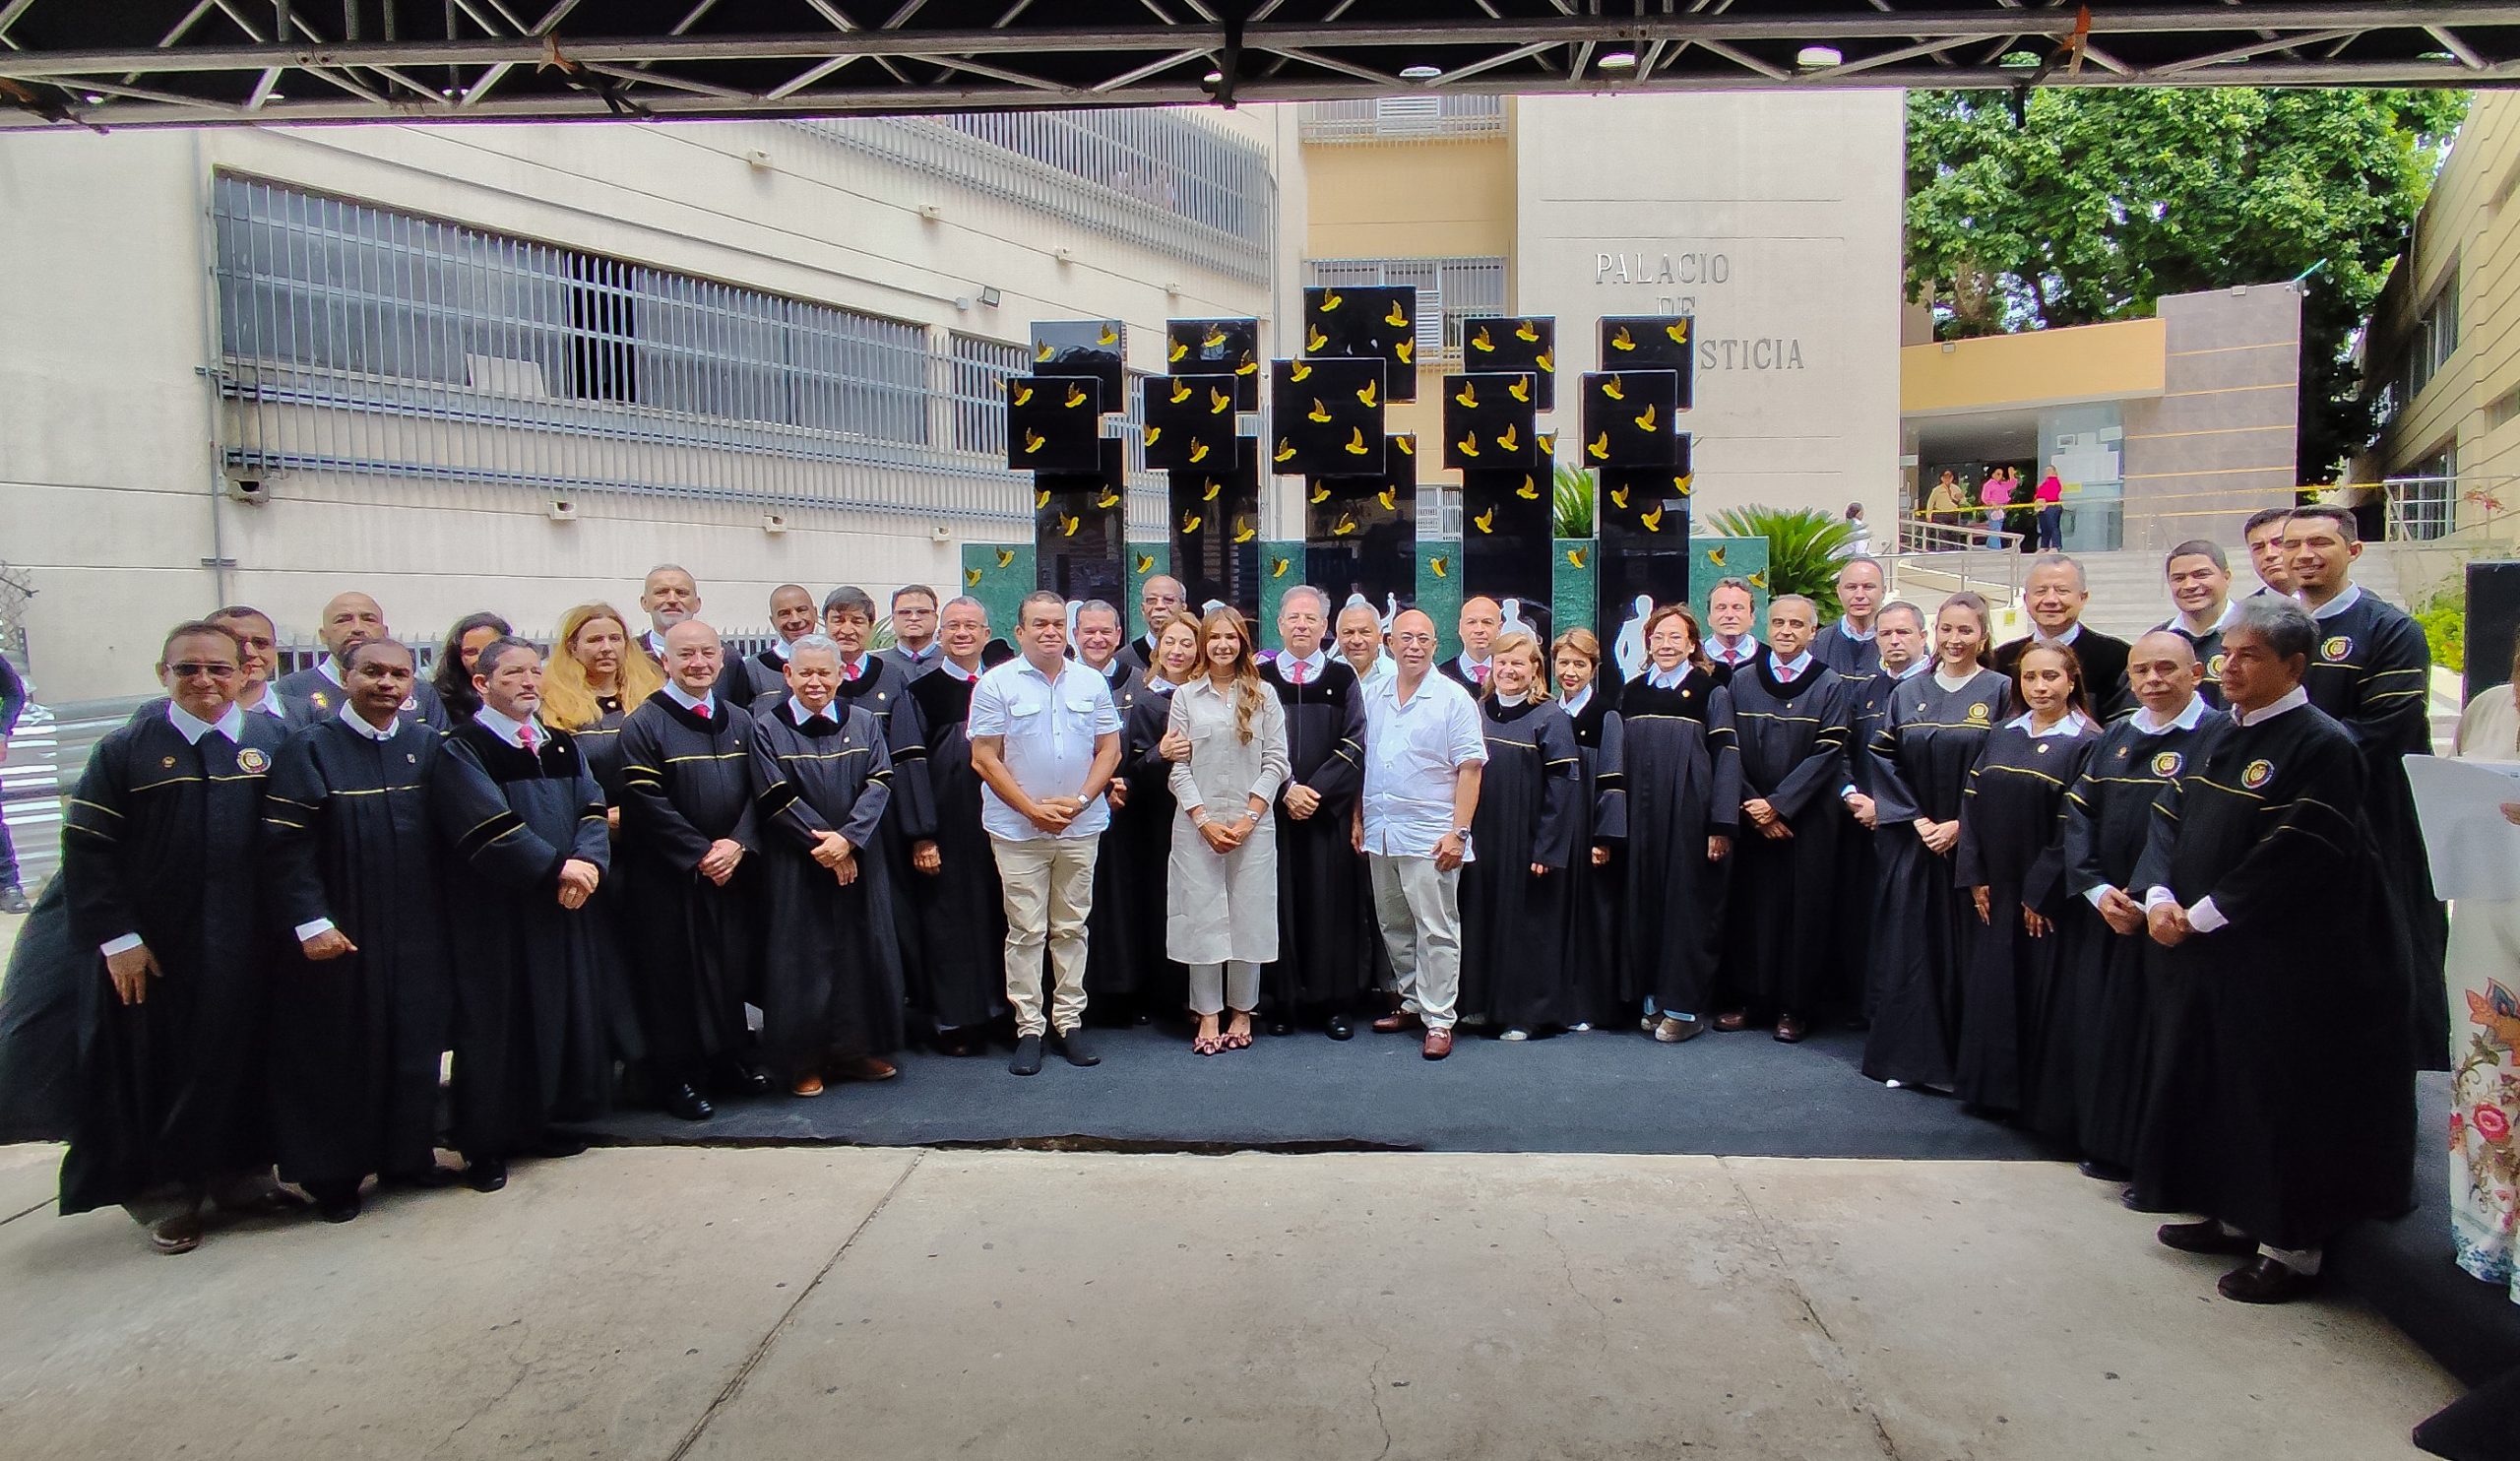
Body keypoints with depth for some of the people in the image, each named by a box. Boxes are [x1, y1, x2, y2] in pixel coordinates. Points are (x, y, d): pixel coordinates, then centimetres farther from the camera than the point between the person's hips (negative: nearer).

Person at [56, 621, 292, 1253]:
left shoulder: (272, 741, 2)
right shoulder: (127, 749, -3)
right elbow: (86, 847, -6)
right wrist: (116, 939, -11)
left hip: (247, 947, 2)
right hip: (155, 947, -1)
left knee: (242, 1059, 10)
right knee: (160, 1067, 7)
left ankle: (242, 1169, 26)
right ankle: (165, 1195, 21)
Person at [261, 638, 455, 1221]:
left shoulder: (426, 747, 6)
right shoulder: (310, 750, -6)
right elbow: (286, 845, -11)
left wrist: (444, 913, 5)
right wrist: (310, 923, -17)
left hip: (416, 934, 4)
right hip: (339, 934, -4)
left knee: (414, 1046, 10)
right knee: (338, 1053, 5)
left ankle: (408, 1155, 24)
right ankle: (333, 1173, 17)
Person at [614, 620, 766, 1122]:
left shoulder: (740, 721, 9)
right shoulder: (644, 724, -6)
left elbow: (756, 791, 7)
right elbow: (646, 802, -13)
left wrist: (738, 843, -10)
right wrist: (700, 853, -15)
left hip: (732, 869, 5)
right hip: (668, 875, -4)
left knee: (733, 965, 9)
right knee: (675, 974, 1)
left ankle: (731, 1058, 23)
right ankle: (678, 1075, 11)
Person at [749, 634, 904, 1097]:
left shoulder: (864, 722, 6)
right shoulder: (767, 728, -2)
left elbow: (880, 782, -3)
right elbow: (776, 798, -8)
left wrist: (847, 837, -16)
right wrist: (823, 843, -14)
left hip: (859, 861, 3)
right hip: (795, 865, -3)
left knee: (862, 950, 6)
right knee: (803, 957, 1)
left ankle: (856, 1048, 20)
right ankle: (803, 1059, 12)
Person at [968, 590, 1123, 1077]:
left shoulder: (1091, 683, 7)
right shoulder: (997, 684, -2)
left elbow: (1109, 749, 8)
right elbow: (984, 759, -5)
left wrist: (1080, 800, -7)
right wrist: (1033, 809, -11)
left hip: (1081, 827, 3)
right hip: (1017, 829, -3)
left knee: (1072, 927, 8)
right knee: (1025, 931, 1)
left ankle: (1068, 1021, 17)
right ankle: (1029, 1028, 8)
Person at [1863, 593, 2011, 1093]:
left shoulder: (2000, 692, 0)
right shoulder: (1908, 694, 8)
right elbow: (1884, 760, 5)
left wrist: (1961, 825, -11)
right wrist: (1916, 819, -6)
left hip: (1970, 841, -2)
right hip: (1910, 840, 3)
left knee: (1962, 946, 0)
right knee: (1907, 943, 3)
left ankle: (1958, 1059, 10)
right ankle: (1907, 1054, 12)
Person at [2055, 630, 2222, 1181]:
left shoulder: (2219, 738, -7)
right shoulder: (2115, 738, 11)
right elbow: (2078, 812, 8)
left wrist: (2154, 901, -19)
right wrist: (2097, 889, -6)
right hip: (2104, 912, 6)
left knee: (2157, 1033, -1)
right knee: (2101, 1028, 10)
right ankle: (2108, 1146, 23)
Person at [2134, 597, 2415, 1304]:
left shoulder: (2321, 746, -14)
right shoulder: (2222, 738, 11)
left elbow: (2295, 855, -21)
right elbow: (2168, 821, 10)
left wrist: (2204, 914, -18)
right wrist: (2159, 896, -6)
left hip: (2286, 964, -8)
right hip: (2206, 953, 8)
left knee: (2281, 1099, 1)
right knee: (2217, 1086, 16)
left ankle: (2293, 1246, 14)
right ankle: (2238, 1216, 31)